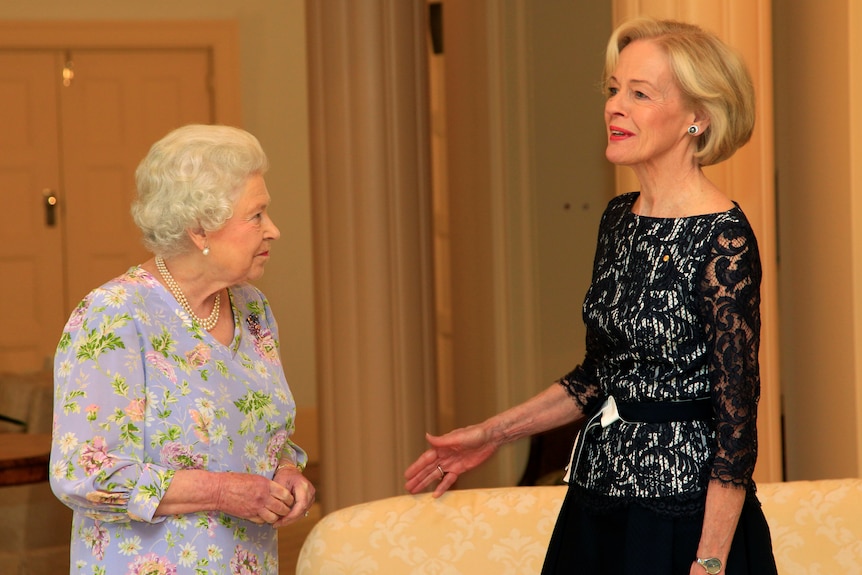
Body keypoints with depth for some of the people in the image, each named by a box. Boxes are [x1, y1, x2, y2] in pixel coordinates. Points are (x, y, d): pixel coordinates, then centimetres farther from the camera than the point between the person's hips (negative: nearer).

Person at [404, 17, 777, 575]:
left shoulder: (723, 239, -16)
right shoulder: (619, 217, 7)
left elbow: (736, 415, -17)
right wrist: (494, 432, 17)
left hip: (680, 516, -7)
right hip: (596, 506, 8)